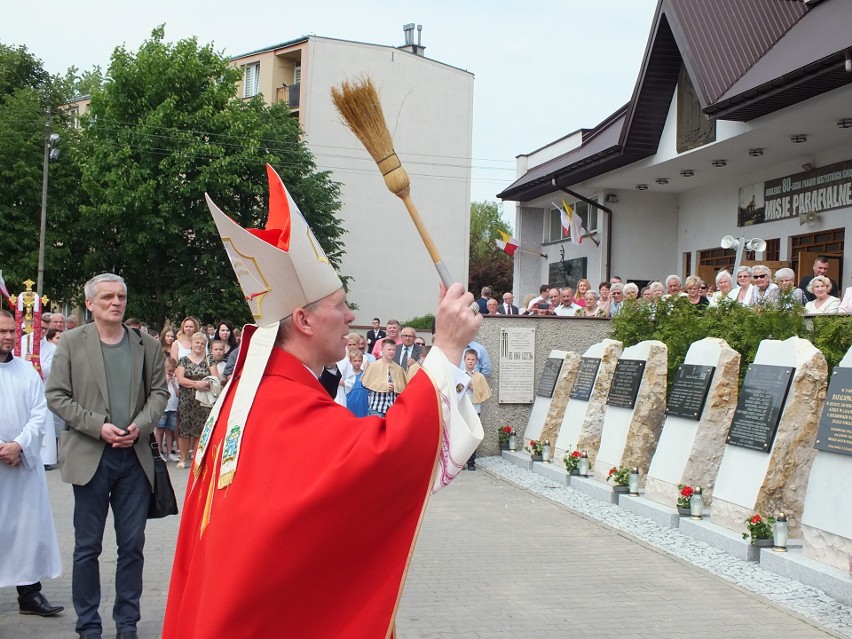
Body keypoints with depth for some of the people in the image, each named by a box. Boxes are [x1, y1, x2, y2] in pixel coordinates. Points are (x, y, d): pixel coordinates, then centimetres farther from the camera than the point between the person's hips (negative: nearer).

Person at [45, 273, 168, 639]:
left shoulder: (147, 346, 7)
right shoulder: (71, 343, 0)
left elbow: (159, 392, 8)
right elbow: (56, 396, -3)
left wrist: (140, 425, -10)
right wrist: (98, 427, -13)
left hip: (135, 456, 2)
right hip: (90, 457, -2)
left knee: (132, 544, 8)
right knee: (87, 547, 6)